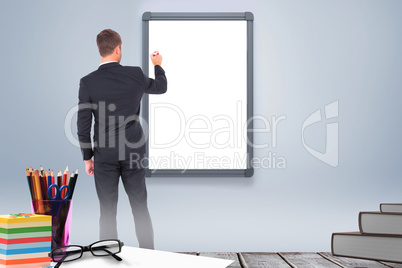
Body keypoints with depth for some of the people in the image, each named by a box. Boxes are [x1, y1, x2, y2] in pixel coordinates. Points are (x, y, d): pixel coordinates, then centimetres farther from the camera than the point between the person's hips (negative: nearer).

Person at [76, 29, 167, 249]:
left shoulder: (87, 82, -8)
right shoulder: (135, 74, -6)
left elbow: (83, 124, -6)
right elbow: (161, 87, 15)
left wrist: (87, 157, 4)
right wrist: (158, 65, 34)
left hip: (105, 155, -1)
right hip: (133, 153, 1)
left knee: (108, 211, 7)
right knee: (140, 207, 13)